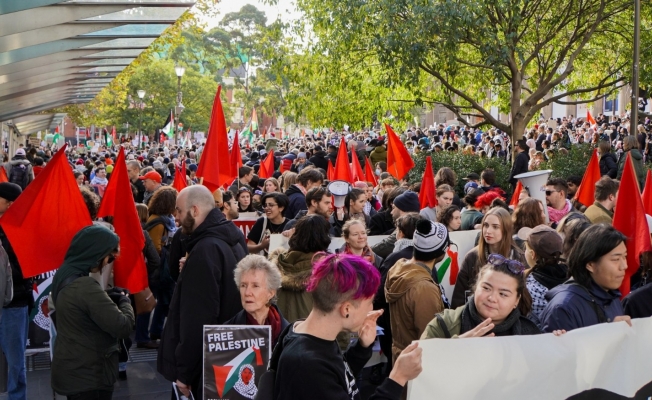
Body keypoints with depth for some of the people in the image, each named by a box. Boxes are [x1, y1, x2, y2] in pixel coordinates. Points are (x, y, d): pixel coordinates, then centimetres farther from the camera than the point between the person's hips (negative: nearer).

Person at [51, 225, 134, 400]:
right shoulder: (85, 287, -26)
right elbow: (123, 327, -24)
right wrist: (124, 301, -6)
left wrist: (110, 298, 2)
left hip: (70, 368, 9)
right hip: (88, 374, -9)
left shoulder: (64, 275, 2)